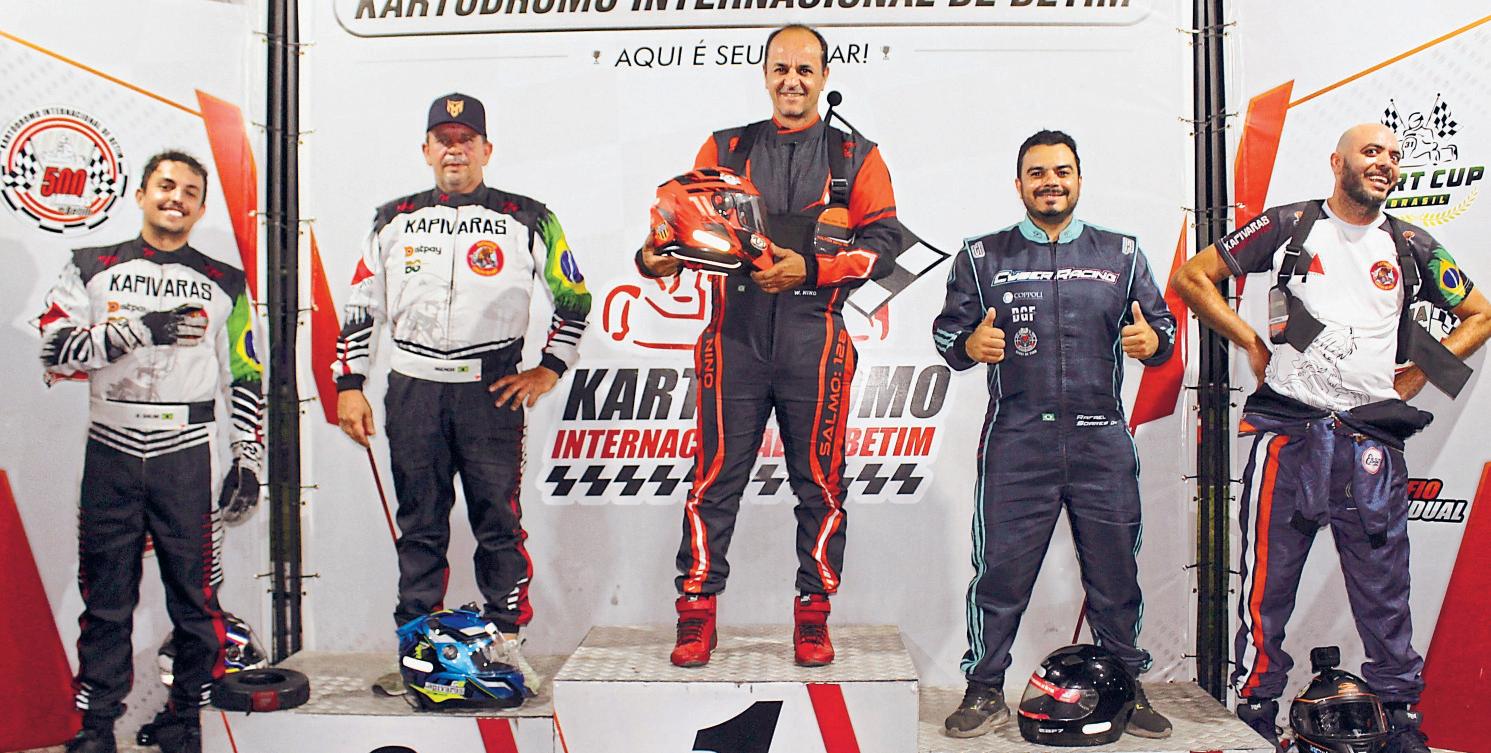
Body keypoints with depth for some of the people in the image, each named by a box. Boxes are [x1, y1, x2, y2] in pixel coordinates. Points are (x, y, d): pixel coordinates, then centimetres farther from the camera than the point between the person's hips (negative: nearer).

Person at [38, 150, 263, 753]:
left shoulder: (225, 285, 10)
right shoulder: (91, 269, 8)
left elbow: (247, 378, 9)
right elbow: (55, 351, -5)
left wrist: (248, 461, 3)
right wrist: (141, 329, -15)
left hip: (188, 458, 0)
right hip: (110, 456, 0)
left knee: (194, 593, 1)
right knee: (105, 597, 7)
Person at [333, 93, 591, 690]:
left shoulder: (527, 221, 4)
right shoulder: (393, 221, 12)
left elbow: (574, 299, 9)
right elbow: (360, 307, 13)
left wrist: (548, 370, 2)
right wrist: (349, 385, 7)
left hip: (493, 389, -2)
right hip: (413, 388, 2)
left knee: (499, 522, 0)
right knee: (419, 525, 8)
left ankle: (506, 642, 11)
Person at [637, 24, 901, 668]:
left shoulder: (855, 158, 12)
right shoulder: (725, 149, 15)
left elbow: (883, 239, 2)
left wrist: (808, 267, -12)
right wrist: (655, 256, -14)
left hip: (814, 340, 0)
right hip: (735, 332, 1)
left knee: (819, 481, 4)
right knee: (717, 477, 1)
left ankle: (813, 614, 17)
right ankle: (697, 611, 11)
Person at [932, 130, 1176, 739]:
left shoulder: (1122, 253, 14)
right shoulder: (983, 256, 9)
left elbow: (1161, 324, 13)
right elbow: (946, 330, 6)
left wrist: (1152, 340, -10)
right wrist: (969, 344, -17)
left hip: (1103, 442, 2)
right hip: (1016, 442, -1)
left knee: (1115, 573, 8)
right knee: (1000, 570, 0)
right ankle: (985, 691, 14)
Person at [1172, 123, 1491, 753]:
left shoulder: (1410, 246, 13)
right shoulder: (1288, 225, 5)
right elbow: (1191, 277, 6)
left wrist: (1421, 372, 11)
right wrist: (1250, 342, 2)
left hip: (1372, 442, 3)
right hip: (1288, 433, -2)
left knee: (1384, 592, 6)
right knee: (1268, 584, 2)